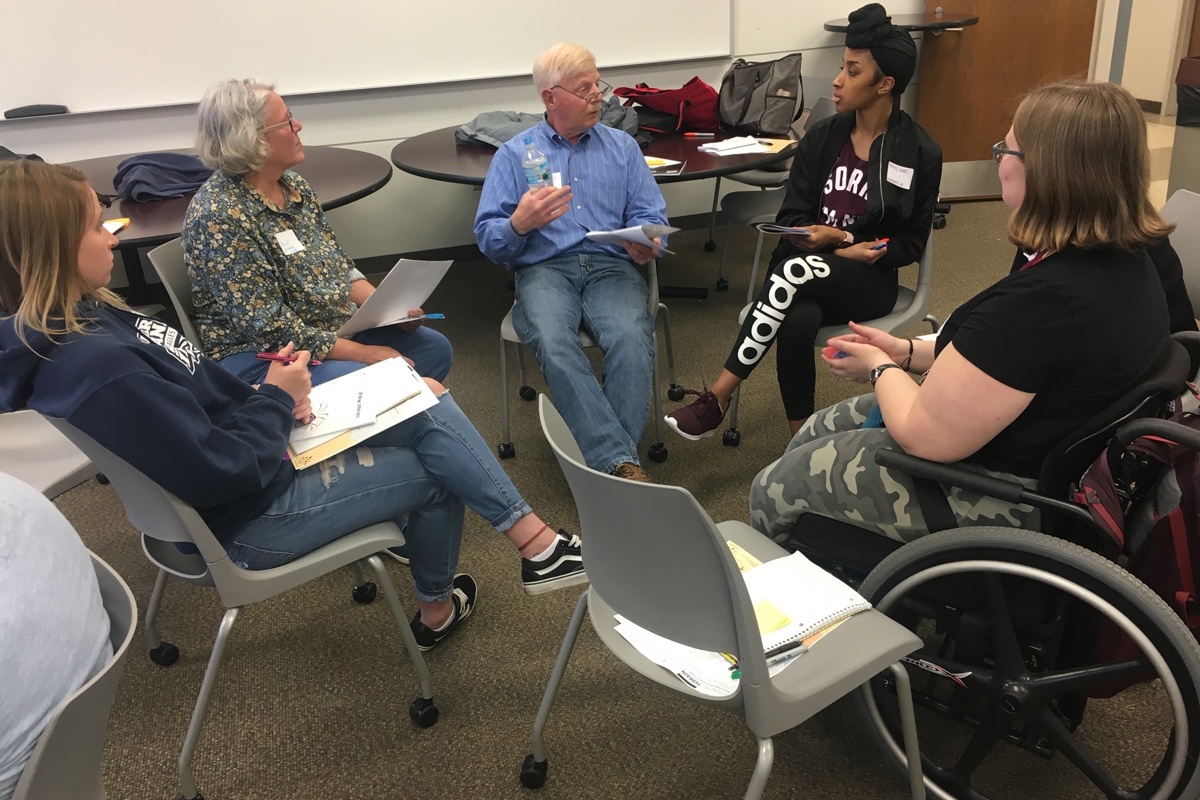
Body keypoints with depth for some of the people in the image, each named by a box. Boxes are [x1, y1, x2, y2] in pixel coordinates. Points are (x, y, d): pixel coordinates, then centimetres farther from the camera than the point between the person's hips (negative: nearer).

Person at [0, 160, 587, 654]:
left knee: (428, 396, 0)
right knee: (436, 470, 5)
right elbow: (221, 473, -28)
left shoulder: (84, 315, -1)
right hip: (248, 521, -9)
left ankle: (533, 540, 9)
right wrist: (276, 400, -13)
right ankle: (436, 607, 32)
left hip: (262, 453, 9)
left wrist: (270, 398, -4)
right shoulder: (94, 367, -32)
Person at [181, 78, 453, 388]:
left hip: (337, 329, 8)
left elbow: (338, 265, 12)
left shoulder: (294, 184, 3)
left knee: (435, 348, 0)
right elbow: (272, 331, -24)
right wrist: (365, 354, -22)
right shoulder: (219, 215, -22)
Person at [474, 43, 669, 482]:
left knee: (631, 337, -34)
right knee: (555, 344, -35)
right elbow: (487, 238, 6)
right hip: (544, 269, -1)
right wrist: (520, 223, -16)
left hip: (611, 266, 1)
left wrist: (644, 244, -13)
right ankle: (621, 463, -38)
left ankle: (611, 458, -31)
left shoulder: (622, 146, 19)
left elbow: (651, 216, 11)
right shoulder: (515, 154, 14)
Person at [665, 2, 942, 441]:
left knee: (796, 271, -36)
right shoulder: (822, 137, 6)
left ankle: (718, 397, -31)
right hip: (808, 264, 2)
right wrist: (819, 234, -16)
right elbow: (791, 217, 6)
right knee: (798, 320, -36)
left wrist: (867, 252, -17)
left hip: (868, 279, -2)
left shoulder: (920, 152, -3)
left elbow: (912, 242, 2)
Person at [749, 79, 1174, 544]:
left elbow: (924, 436, -26)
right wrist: (906, 352, 7)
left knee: (772, 490, 5)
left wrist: (880, 366, -6)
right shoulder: (1126, 261, -3)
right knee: (815, 432, 23)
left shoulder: (1042, 300, -35)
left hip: (995, 496, -10)